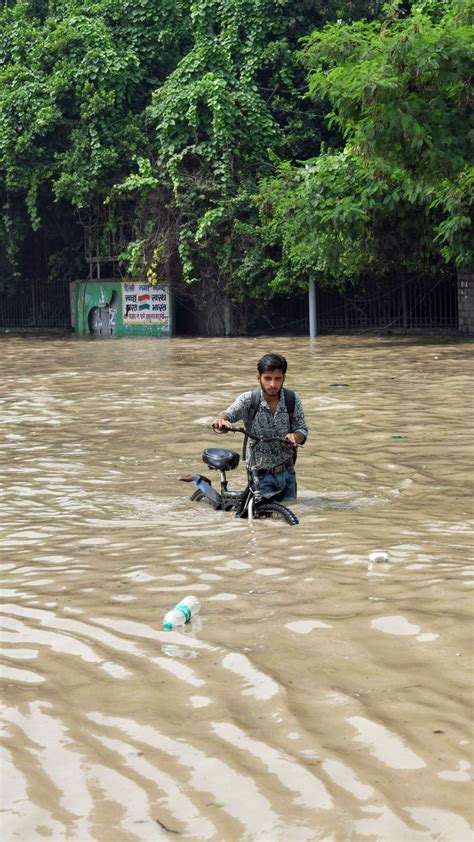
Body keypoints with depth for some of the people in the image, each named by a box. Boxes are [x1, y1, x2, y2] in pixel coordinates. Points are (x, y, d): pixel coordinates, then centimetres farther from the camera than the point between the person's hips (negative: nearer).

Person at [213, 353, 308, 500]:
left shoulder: (292, 400, -7)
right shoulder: (248, 400, -13)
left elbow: (302, 430, -3)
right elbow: (228, 414, -28)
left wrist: (295, 437, -27)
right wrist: (221, 421, -53)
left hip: (287, 473, 3)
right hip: (261, 475, -3)